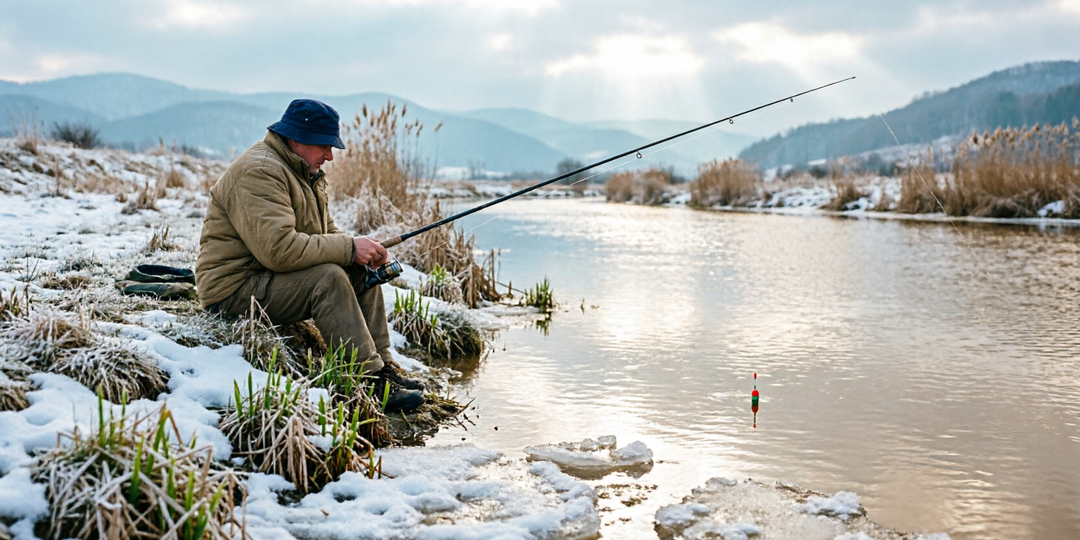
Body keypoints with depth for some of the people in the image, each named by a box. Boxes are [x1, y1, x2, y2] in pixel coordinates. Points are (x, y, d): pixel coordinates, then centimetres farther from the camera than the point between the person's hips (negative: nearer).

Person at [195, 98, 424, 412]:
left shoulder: (307, 173, 13)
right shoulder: (258, 173, -21)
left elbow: (326, 233, 16)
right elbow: (279, 248, -31)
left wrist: (364, 252, -5)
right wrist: (349, 248, -26)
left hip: (271, 278, 10)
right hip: (235, 289, -10)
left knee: (362, 273, 0)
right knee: (328, 278, -29)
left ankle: (382, 366, -1)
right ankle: (372, 383, -26)